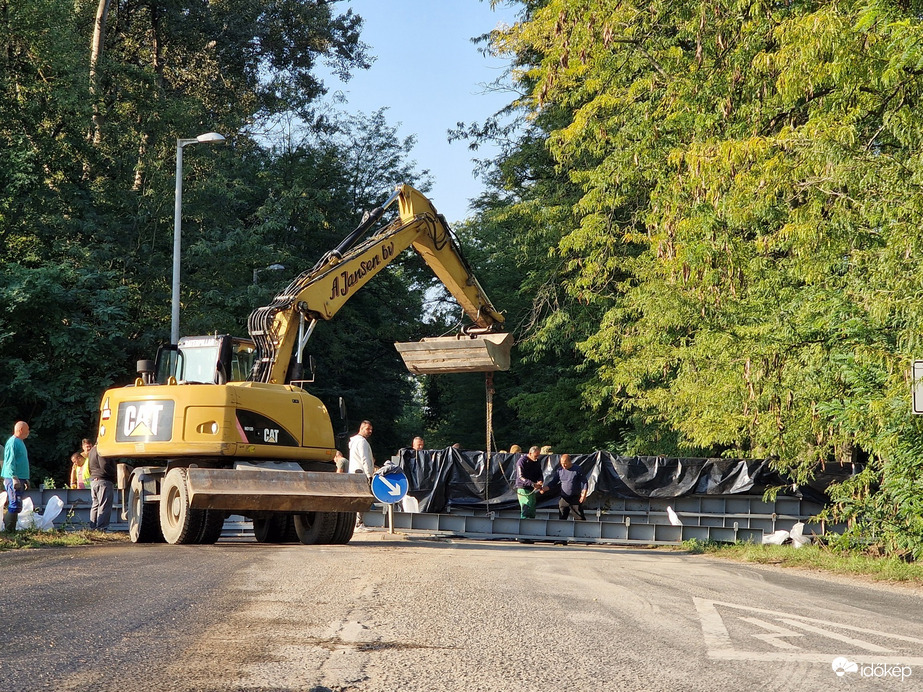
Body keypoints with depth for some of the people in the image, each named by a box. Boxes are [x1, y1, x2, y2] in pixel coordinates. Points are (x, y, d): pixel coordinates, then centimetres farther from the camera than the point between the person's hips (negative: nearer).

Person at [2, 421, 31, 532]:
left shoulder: (20, 442, 19)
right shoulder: (12, 442, -11)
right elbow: (10, 462, -18)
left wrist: (25, 479, 26)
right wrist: (15, 478, -24)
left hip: (19, 479, 10)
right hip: (13, 478, -10)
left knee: (14, 506, 11)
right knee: (15, 506, -13)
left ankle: (10, 530, 14)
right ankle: (9, 530, -13)